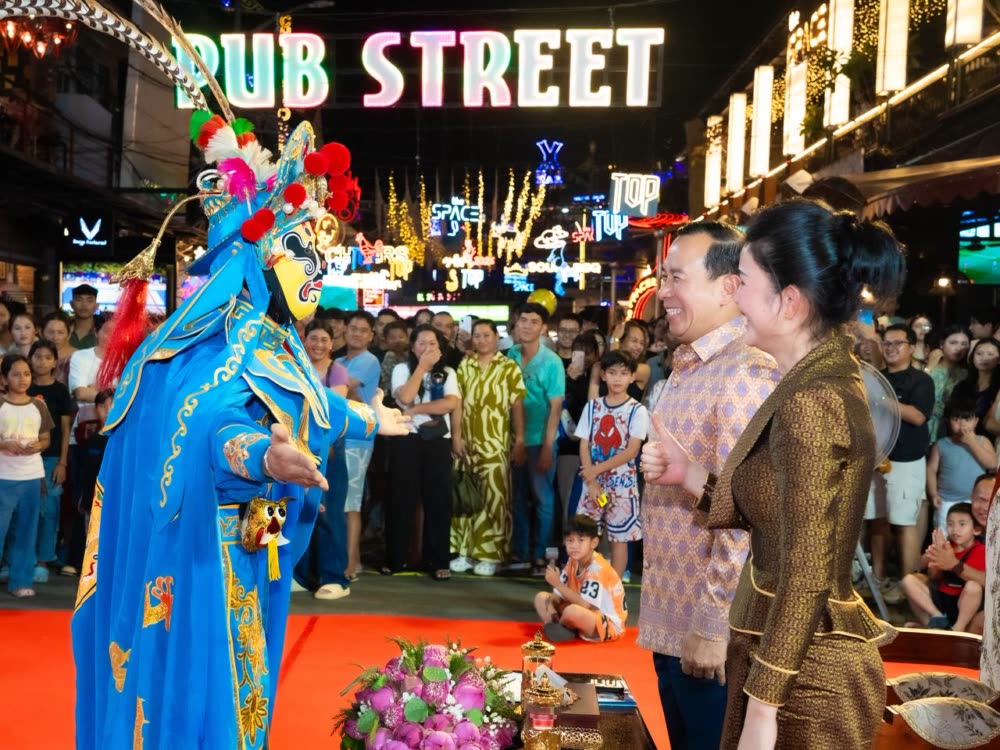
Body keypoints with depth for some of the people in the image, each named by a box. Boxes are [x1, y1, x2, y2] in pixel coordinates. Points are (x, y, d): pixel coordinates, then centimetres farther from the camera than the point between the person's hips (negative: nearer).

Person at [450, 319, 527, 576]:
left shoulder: (509, 367, 0)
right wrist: (455, 436, 0)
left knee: (494, 498, -2)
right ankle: (465, 551, 17)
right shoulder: (464, 365, 10)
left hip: (496, 443, -3)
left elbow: (517, 405, -2)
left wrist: (520, 440, -7)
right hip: (466, 442, 4)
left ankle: (489, 555, 5)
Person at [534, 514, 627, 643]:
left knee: (572, 611, -37)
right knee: (541, 598, 4)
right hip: (586, 617, 8)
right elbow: (559, 596, 2)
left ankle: (558, 627, -4)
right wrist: (550, 609, -20)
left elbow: (585, 605, -30)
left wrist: (558, 584, -29)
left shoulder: (598, 569, -24)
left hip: (608, 625, -8)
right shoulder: (573, 561, 1)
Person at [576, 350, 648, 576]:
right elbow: (584, 446, 2)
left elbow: (632, 450, -11)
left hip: (622, 483, -3)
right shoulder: (592, 407, 5)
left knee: (619, 537, 3)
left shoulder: (637, 410, -5)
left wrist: (597, 469, -13)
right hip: (593, 481, 3)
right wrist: (591, 482, -9)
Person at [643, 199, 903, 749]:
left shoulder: (810, 402, -23)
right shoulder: (828, 376, 7)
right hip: (807, 659, 9)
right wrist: (689, 475, 2)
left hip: (802, 676, -9)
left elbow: (805, 576, -23)